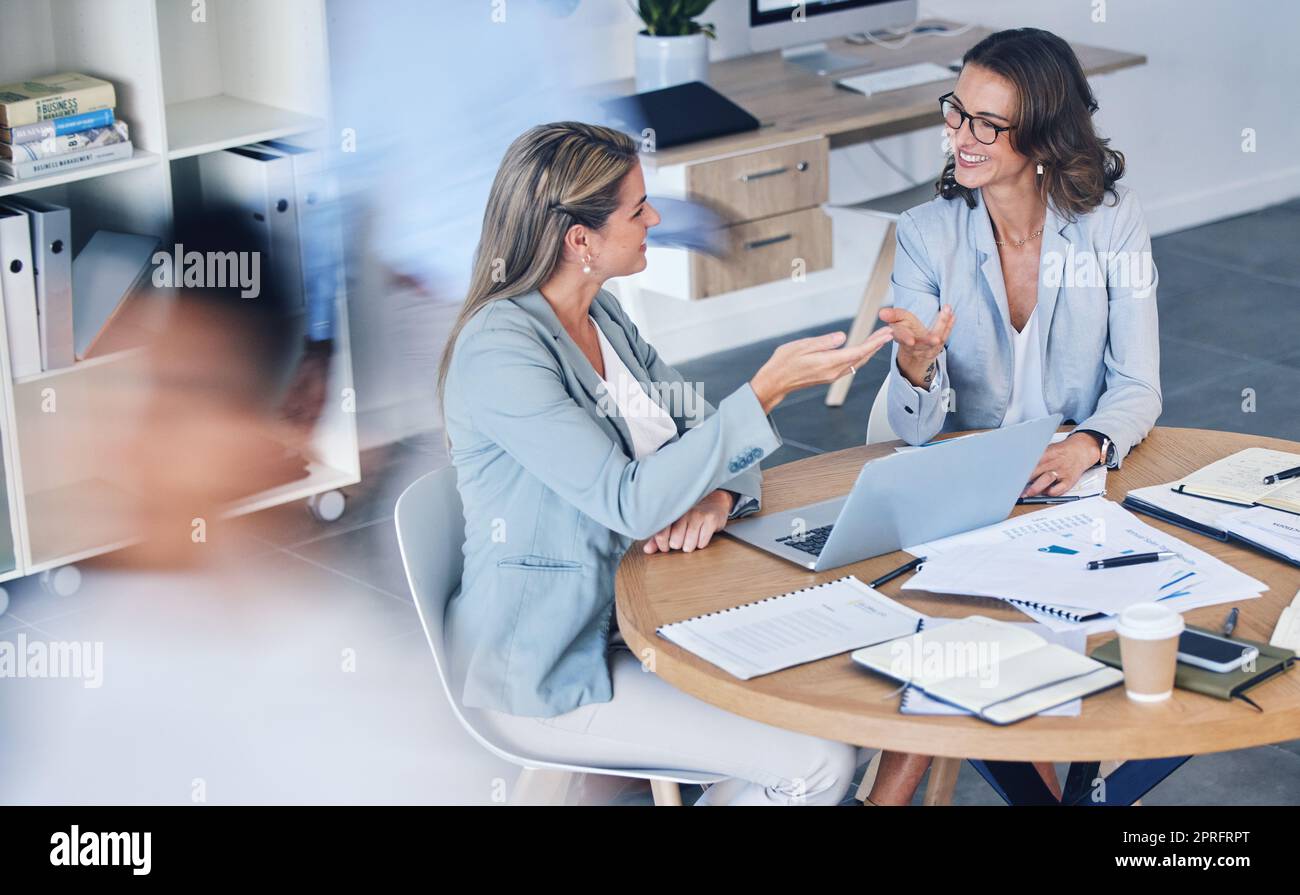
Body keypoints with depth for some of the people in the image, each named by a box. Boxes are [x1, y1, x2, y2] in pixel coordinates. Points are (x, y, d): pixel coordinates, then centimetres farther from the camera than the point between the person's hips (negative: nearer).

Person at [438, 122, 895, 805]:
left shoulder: (602, 315, 7)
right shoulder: (501, 351, -21)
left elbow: (703, 431, 9)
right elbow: (630, 501, -27)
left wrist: (716, 497, -16)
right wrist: (768, 388, -30)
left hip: (632, 615, 9)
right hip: (547, 672, -9)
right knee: (819, 761, -15)